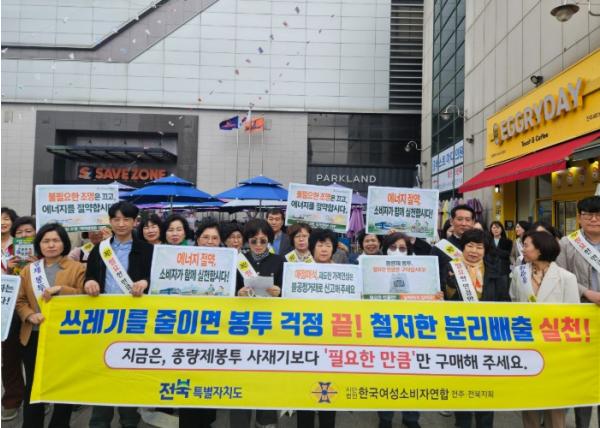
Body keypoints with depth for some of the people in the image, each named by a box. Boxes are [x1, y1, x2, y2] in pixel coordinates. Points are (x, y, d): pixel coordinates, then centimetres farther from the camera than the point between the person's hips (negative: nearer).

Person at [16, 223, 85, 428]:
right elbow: (20, 301, 7)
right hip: (33, 337, 3)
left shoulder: (78, 268, -3)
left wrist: (60, 289, -22)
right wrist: (30, 315, -13)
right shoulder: (28, 270, 9)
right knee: (33, 386, 13)